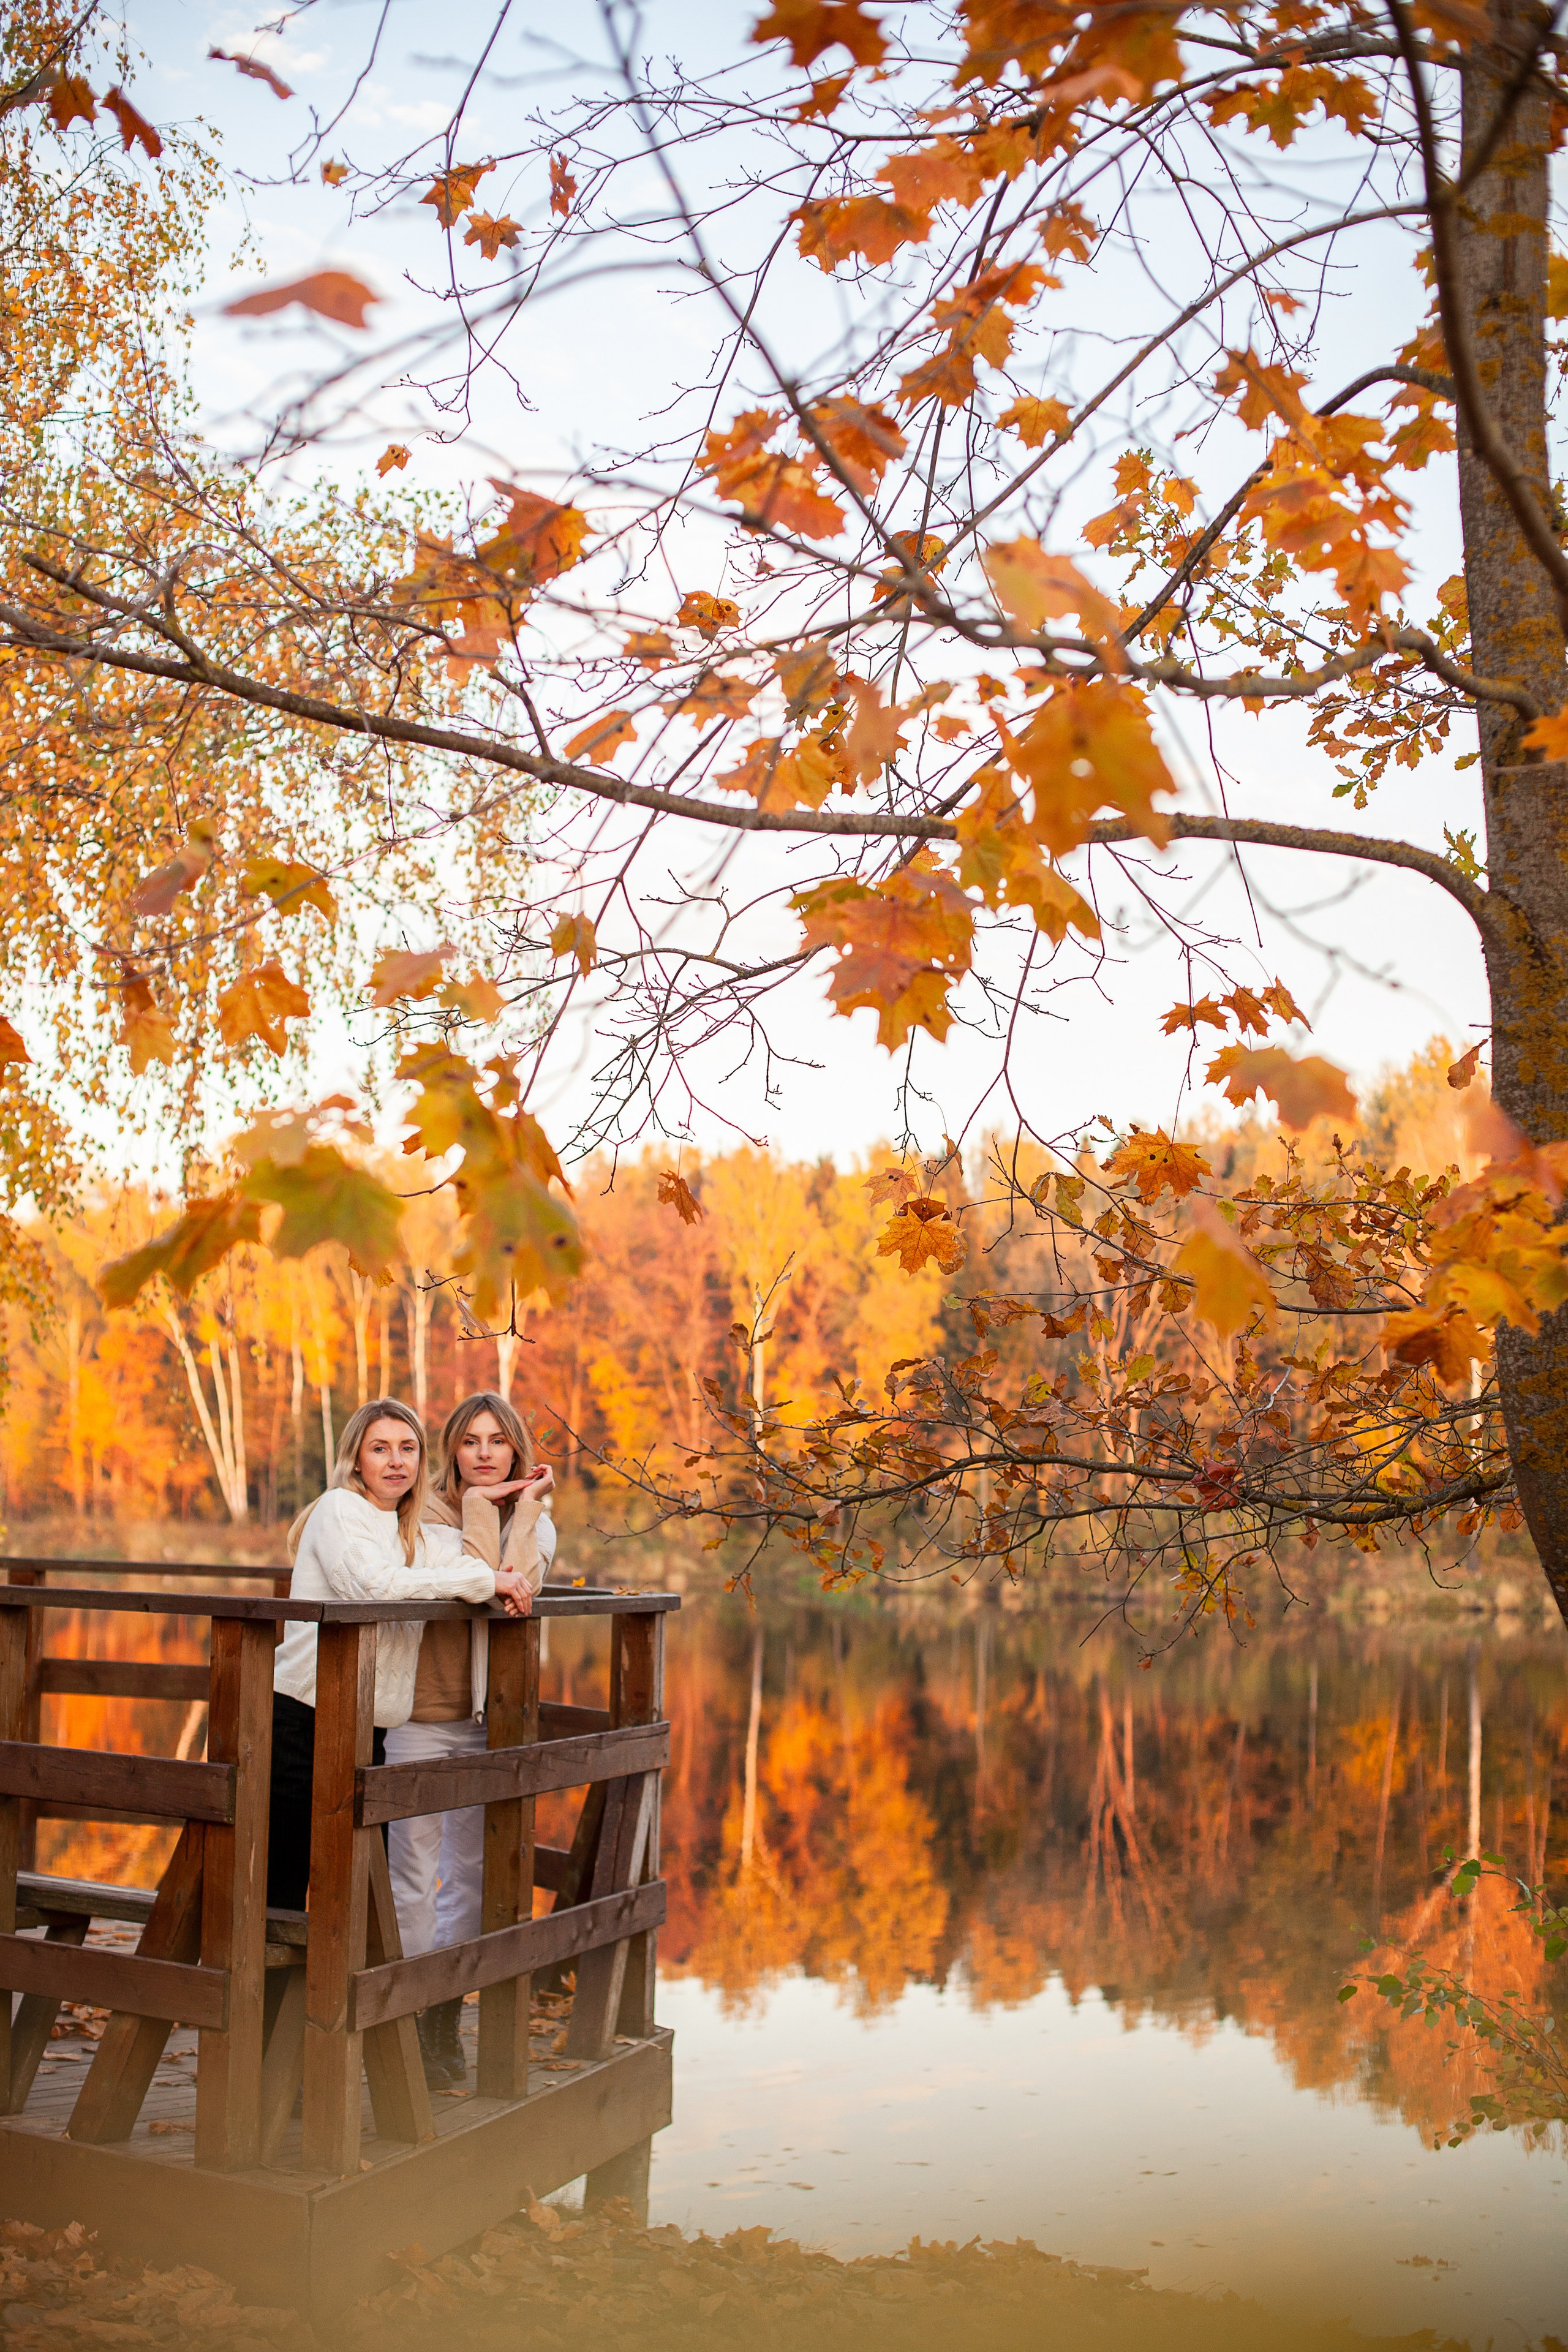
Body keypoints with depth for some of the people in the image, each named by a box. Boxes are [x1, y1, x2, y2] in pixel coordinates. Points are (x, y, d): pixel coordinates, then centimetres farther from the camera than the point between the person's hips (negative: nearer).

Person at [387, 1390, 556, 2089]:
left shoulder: (537, 1522, 6)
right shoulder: (429, 1512, -7)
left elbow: (519, 1589, -15)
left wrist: (526, 1505, -12)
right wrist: (480, 1505, -16)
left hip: (493, 1715, 5)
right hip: (423, 1710, -4)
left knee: (472, 1872, 12)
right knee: (414, 1872, -3)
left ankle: (445, 2022, 23)